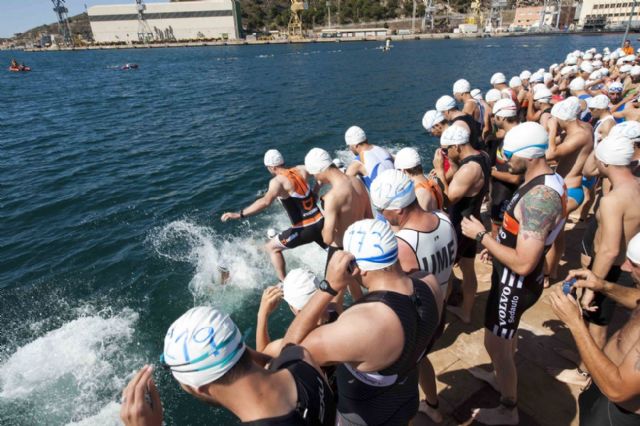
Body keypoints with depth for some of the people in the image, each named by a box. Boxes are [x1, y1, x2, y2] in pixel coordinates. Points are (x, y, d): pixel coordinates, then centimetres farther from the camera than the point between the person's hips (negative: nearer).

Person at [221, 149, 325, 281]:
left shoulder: (278, 181, -14)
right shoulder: (301, 170, 4)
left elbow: (266, 201, -31)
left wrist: (239, 214, -32)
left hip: (303, 229, -6)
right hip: (320, 222, 6)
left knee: (271, 247, 14)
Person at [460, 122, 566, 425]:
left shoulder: (539, 196, -32)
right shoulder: (548, 181, 0)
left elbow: (523, 264, -33)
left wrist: (482, 236, -25)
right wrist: (497, 244, 15)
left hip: (516, 283, -10)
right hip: (515, 278, 10)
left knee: (495, 345, 9)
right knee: (505, 334, 30)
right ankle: (501, 377, 55)